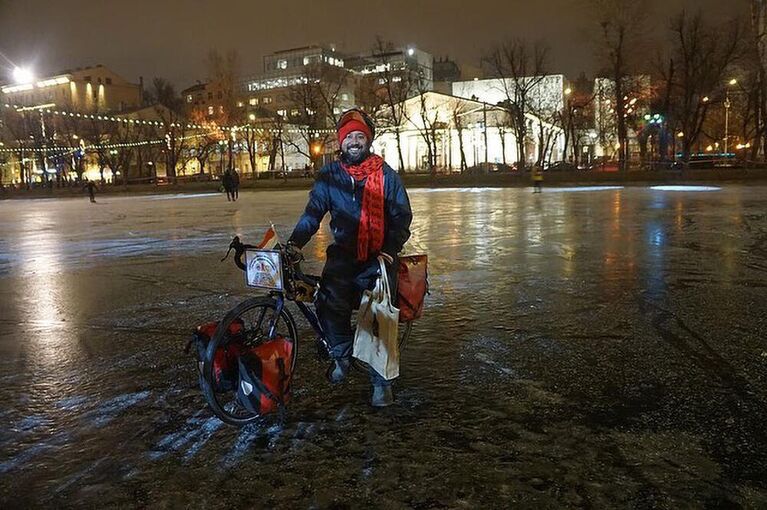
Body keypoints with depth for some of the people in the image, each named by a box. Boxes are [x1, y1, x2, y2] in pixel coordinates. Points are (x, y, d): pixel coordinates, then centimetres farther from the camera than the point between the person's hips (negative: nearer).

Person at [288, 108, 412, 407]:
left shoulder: (385, 175, 0)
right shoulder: (329, 175, 4)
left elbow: (401, 218, -2)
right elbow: (313, 212, -1)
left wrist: (388, 252, -16)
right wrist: (295, 243, -18)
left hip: (378, 258, -1)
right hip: (343, 254, 1)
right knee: (329, 303, -22)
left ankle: (381, 381, 8)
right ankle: (341, 354, 7)